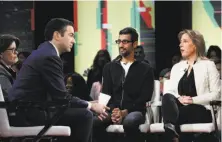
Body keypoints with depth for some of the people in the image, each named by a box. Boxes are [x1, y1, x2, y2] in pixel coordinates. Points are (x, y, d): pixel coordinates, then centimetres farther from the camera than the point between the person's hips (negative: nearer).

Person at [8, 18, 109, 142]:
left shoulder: (44, 52, 18)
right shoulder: (49, 56, -13)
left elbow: (57, 96, 18)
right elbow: (61, 97, -16)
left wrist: (88, 105, 9)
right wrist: (91, 106, -5)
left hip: (25, 111, 11)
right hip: (29, 113, -11)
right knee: (84, 116, -13)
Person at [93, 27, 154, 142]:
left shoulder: (145, 69, 10)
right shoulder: (109, 67, 20)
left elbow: (145, 97, 0)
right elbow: (106, 93, 9)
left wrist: (125, 112, -15)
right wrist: (113, 110, -14)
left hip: (134, 111, -3)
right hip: (113, 111, 3)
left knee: (129, 122, -40)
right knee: (93, 122, -31)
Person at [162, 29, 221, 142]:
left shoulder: (208, 65, 8)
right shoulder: (176, 67, 22)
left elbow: (216, 93, -2)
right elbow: (169, 91, 12)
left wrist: (193, 100, -13)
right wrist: (178, 99, -11)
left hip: (201, 111, -4)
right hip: (179, 108, 4)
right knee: (167, 97, -32)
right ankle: (171, 128, -54)